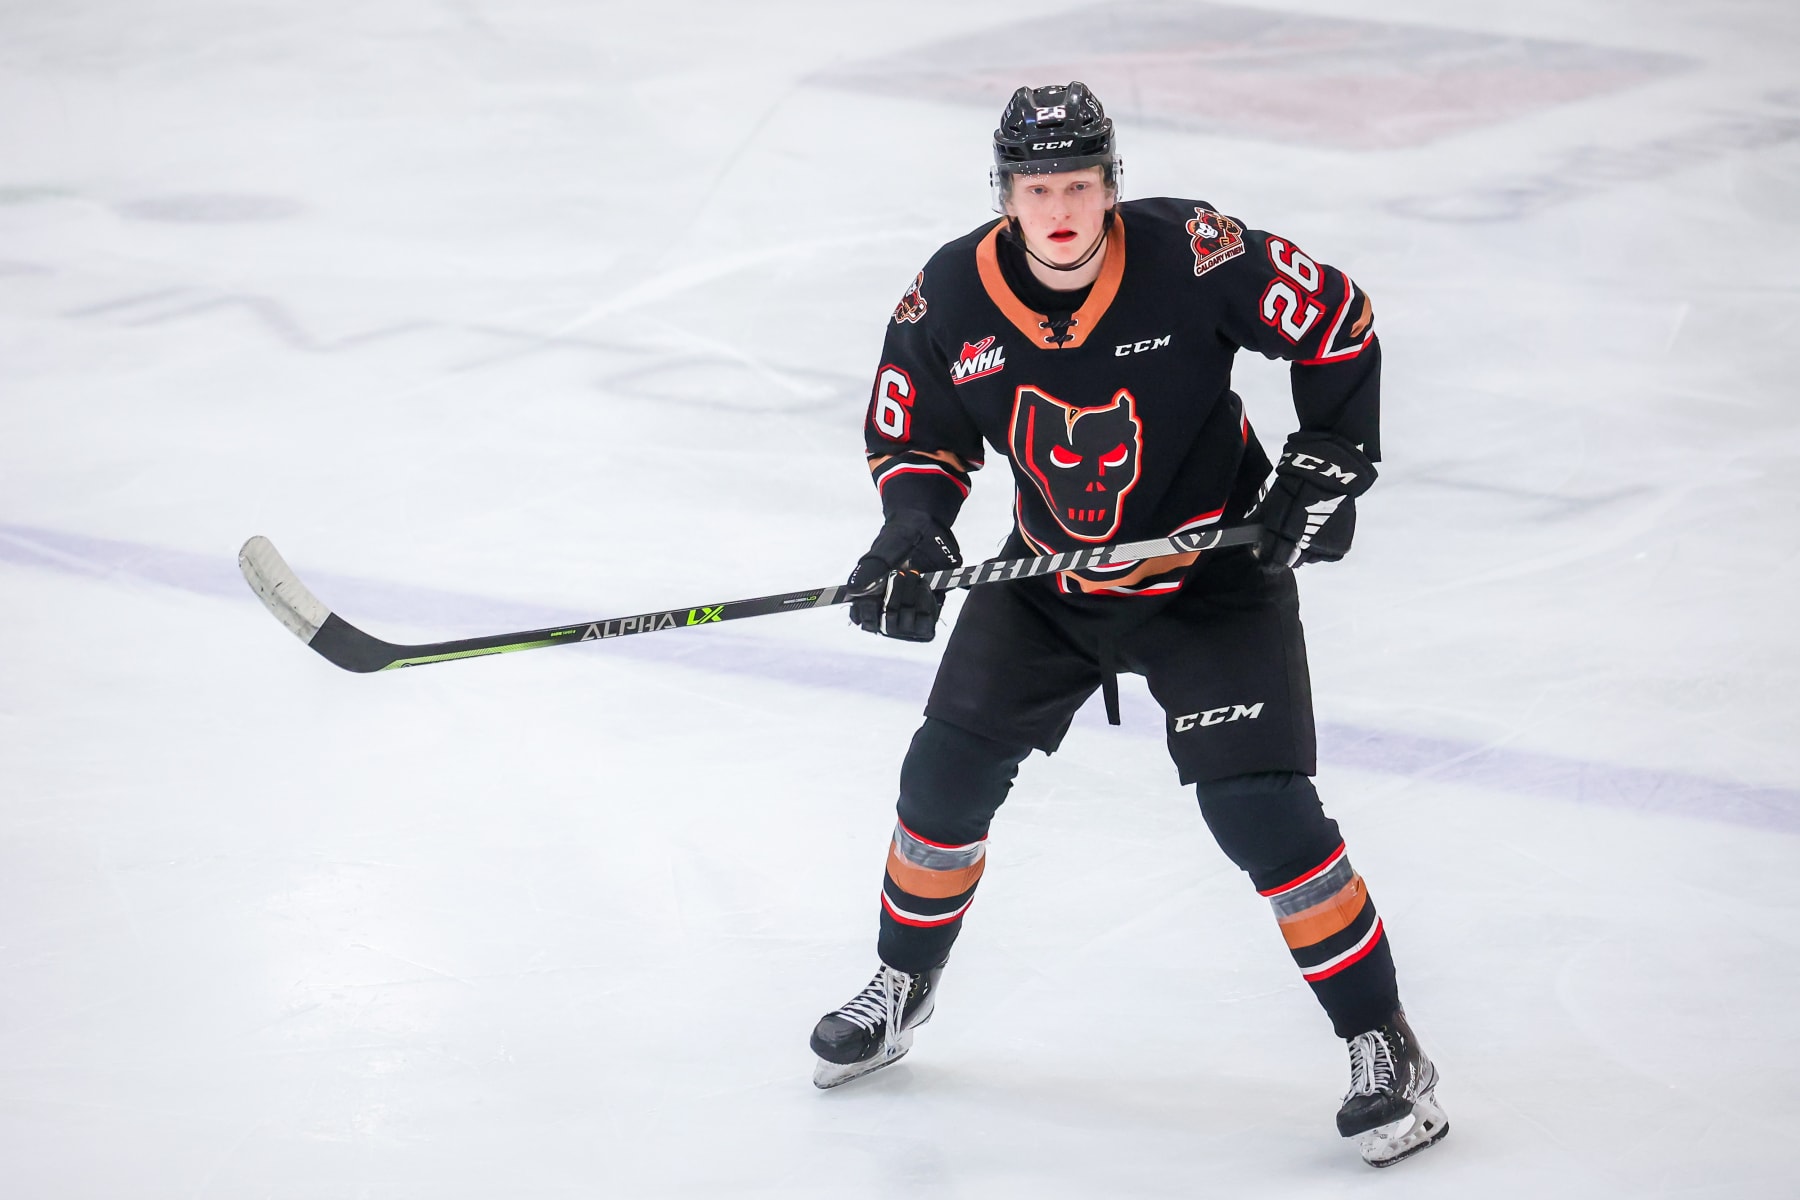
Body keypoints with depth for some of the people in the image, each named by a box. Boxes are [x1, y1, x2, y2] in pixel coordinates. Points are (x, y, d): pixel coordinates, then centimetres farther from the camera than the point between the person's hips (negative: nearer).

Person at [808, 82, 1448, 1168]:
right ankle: (904, 987, 31)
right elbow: (914, 434, 0)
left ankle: (1385, 1049, -2)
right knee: (949, 774, 3)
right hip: (1048, 579, 4)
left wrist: (1326, 469, -12)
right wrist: (914, 526, -19)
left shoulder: (1192, 256, -24)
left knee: (1261, 810, -15)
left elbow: (1337, 323, -10)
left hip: (1211, 576, -4)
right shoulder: (951, 300, -14)